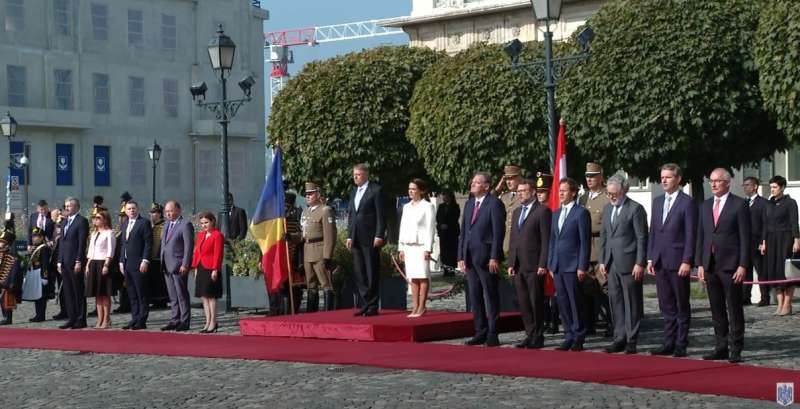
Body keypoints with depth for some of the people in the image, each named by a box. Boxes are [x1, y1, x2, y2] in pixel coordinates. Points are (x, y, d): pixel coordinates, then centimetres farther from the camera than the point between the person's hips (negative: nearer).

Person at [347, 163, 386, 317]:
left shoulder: (376, 190, -5)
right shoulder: (353, 192, 17)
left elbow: (380, 215, -9)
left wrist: (379, 236, -14)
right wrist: (349, 236, 12)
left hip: (370, 238, -7)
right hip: (356, 239, 7)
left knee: (372, 274, -2)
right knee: (359, 274, 8)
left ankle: (373, 306, 2)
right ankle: (365, 304, 14)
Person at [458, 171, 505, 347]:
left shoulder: (494, 204, -7)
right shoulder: (469, 204, 16)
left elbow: (499, 232, -12)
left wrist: (494, 258, -17)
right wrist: (461, 256, 10)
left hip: (486, 258, -7)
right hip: (470, 258, 7)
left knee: (491, 296, -1)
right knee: (475, 296, 10)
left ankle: (492, 334, 3)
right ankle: (480, 332, 17)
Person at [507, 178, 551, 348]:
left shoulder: (542, 211, -5)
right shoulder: (516, 212, 19)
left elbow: (546, 240, -10)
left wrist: (543, 264, -15)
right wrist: (510, 263, 11)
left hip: (534, 265, -7)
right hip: (518, 266, 7)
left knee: (536, 302, -2)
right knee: (523, 303, 8)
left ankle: (538, 337, 5)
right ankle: (530, 335, 15)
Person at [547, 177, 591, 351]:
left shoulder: (581, 213, -6)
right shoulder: (556, 214, 16)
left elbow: (585, 242, -9)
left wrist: (582, 267, -14)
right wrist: (550, 264, 14)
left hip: (572, 266, -7)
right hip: (558, 266, 7)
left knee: (575, 303, -3)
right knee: (562, 303, 8)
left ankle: (578, 338, 4)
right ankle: (569, 337, 14)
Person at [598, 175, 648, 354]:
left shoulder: (635, 209, -8)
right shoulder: (607, 208, 14)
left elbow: (642, 238, -10)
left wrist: (640, 264, -14)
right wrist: (602, 261, 11)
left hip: (629, 264, -7)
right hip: (611, 264, 7)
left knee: (632, 304, -1)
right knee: (615, 301, 8)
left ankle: (631, 341, 3)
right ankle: (620, 339, 14)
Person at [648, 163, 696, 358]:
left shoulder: (687, 203, -6)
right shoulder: (657, 201, 14)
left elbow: (691, 234, -10)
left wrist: (687, 261, -15)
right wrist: (650, 258, 10)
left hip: (678, 261, -6)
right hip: (660, 262, 6)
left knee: (682, 306, 2)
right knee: (666, 306, 9)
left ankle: (681, 345, 6)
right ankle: (669, 343, 14)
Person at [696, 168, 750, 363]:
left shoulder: (739, 205, -3)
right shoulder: (705, 206, 14)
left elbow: (745, 237, -6)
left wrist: (743, 266, -12)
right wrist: (699, 263, 7)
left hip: (731, 266, -5)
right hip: (710, 265, 5)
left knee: (734, 310, 0)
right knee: (717, 310, 8)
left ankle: (735, 350, 4)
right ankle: (721, 348, 14)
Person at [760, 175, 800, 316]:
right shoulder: (769, 204, 12)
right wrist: (764, 242, 9)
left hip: (786, 239, -6)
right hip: (771, 241, 6)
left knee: (786, 272, -5)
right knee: (774, 272, 3)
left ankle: (787, 304, 0)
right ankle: (780, 304, 8)